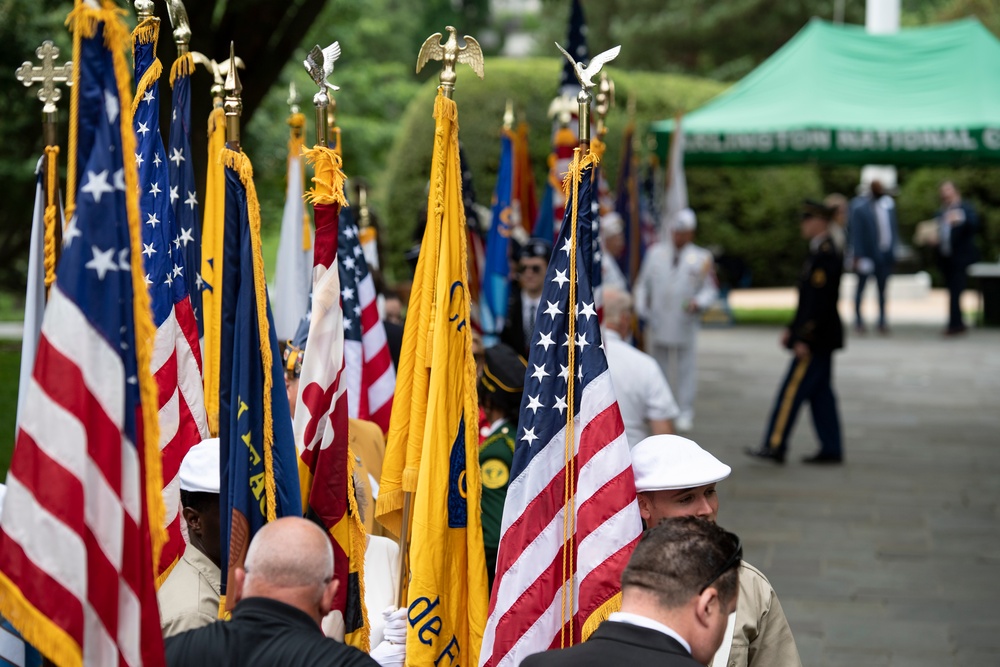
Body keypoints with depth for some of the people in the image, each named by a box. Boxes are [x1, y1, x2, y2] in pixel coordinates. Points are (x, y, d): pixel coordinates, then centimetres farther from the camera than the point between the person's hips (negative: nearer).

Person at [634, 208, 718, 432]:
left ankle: (685, 413, 7)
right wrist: (642, 308, 3)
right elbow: (642, 283, 13)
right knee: (658, 368, 10)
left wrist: (698, 303, -16)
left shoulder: (702, 258, 1)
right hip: (658, 325, 2)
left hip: (685, 325, -2)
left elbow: (711, 289, 3)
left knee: (686, 369, 0)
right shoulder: (655, 253, 8)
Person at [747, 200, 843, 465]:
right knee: (820, 392, 11)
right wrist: (792, 329, 21)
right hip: (819, 337, 10)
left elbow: (820, 301, -23)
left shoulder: (825, 256, -18)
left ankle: (775, 446, -2)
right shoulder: (819, 252, 14)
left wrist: (805, 339, -23)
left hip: (817, 337, -10)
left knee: (793, 390, -6)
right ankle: (831, 449, 14)